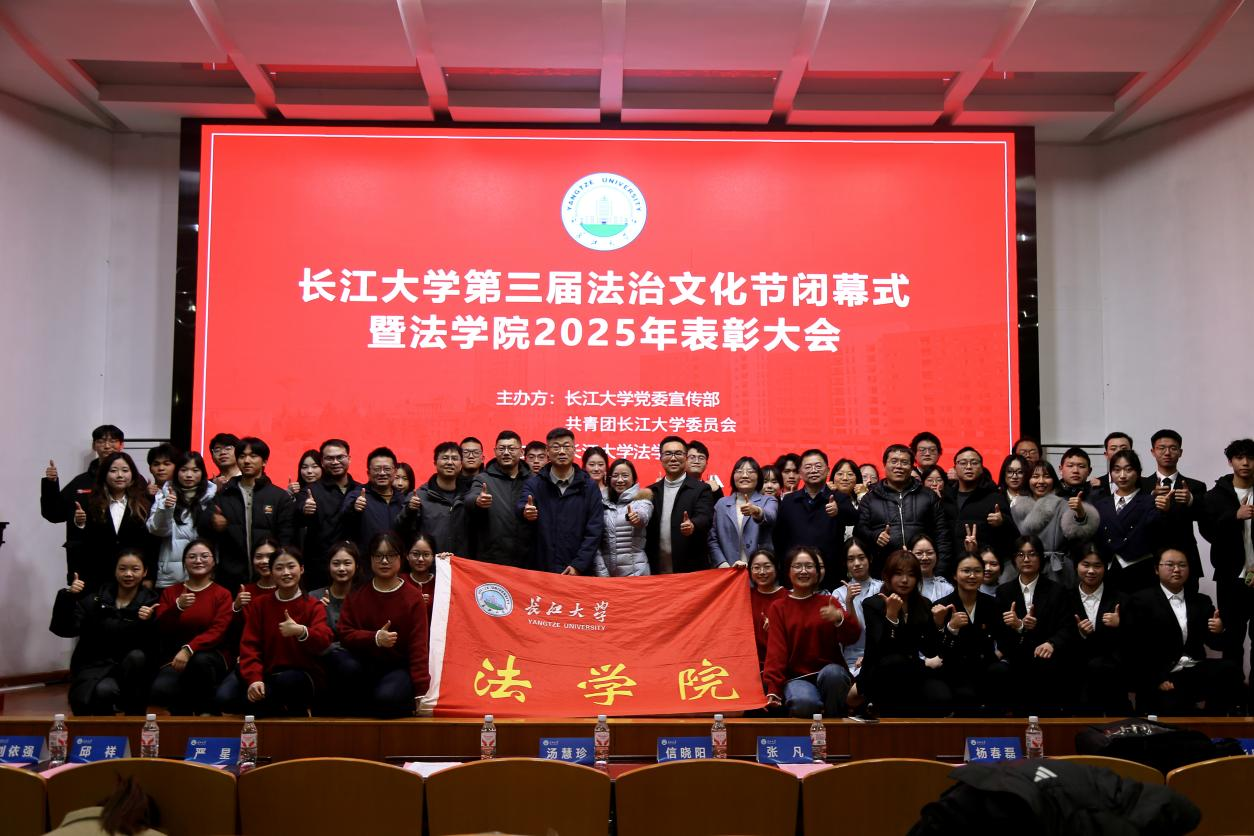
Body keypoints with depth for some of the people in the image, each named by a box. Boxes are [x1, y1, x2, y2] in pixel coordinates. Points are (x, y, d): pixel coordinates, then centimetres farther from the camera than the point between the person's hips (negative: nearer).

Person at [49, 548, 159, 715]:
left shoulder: (150, 602, 2)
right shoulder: (96, 599, 7)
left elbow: (154, 646, -10)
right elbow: (64, 630, -4)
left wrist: (147, 623, -29)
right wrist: (68, 598, -18)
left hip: (132, 669, 0)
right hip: (96, 665, 0)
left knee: (137, 655, -33)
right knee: (103, 691, -33)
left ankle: (135, 717, -15)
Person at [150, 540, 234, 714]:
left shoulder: (222, 594, 5)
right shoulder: (170, 592, 14)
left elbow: (217, 631, -10)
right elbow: (160, 629, 1)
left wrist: (189, 649, -27)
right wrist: (177, 607, -18)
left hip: (211, 655, -1)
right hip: (175, 657, 1)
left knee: (200, 660, -39)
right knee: (159, 691, -31)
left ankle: (207, 710, -12)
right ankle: (184, 713, 3)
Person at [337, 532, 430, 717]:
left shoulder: (412, 597, -2)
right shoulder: (357, 593, 7)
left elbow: (419, 646, -8)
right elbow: (343, 632, -1)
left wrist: (421, 693, -14)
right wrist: (375, 638, -20)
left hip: (399, 667, -3)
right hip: (365, 665, 3)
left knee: (387, 698, -34)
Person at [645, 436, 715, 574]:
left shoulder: (701, 490, 0)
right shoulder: (651, 491, 13)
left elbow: (705, 517, -14)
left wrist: (693, 525, -36)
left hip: (691, 569, -3)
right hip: (657, 571, 3)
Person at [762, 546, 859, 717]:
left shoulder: (828, 602, 12)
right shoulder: (778, 608, 11)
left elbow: (852, 636, -3)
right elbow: (776, 650, 1)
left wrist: (840, 618, -26)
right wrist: (773, 691, -12)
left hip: (831, 672, 2)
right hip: (797, 678, -2)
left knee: (832, 672, -34)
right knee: (804, 703, -35)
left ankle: (832, 718, -8)